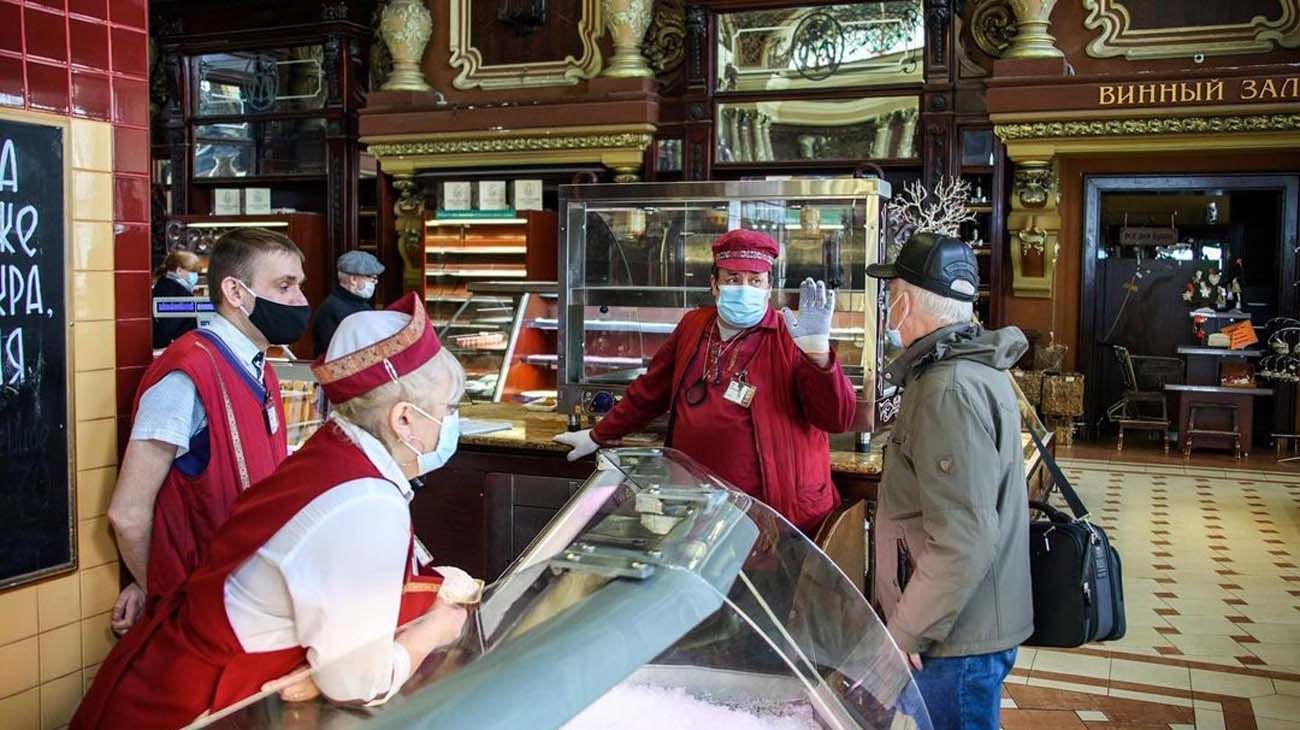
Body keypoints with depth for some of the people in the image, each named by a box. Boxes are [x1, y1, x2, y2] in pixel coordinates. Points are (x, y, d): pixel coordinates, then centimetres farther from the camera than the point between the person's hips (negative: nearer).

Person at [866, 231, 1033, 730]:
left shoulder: (950, 392, -24)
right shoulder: (972, 365, 10)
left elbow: (963, 541, -28)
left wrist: (904, 633, -21)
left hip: (956, 639, -10)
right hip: (971, 627, 10)